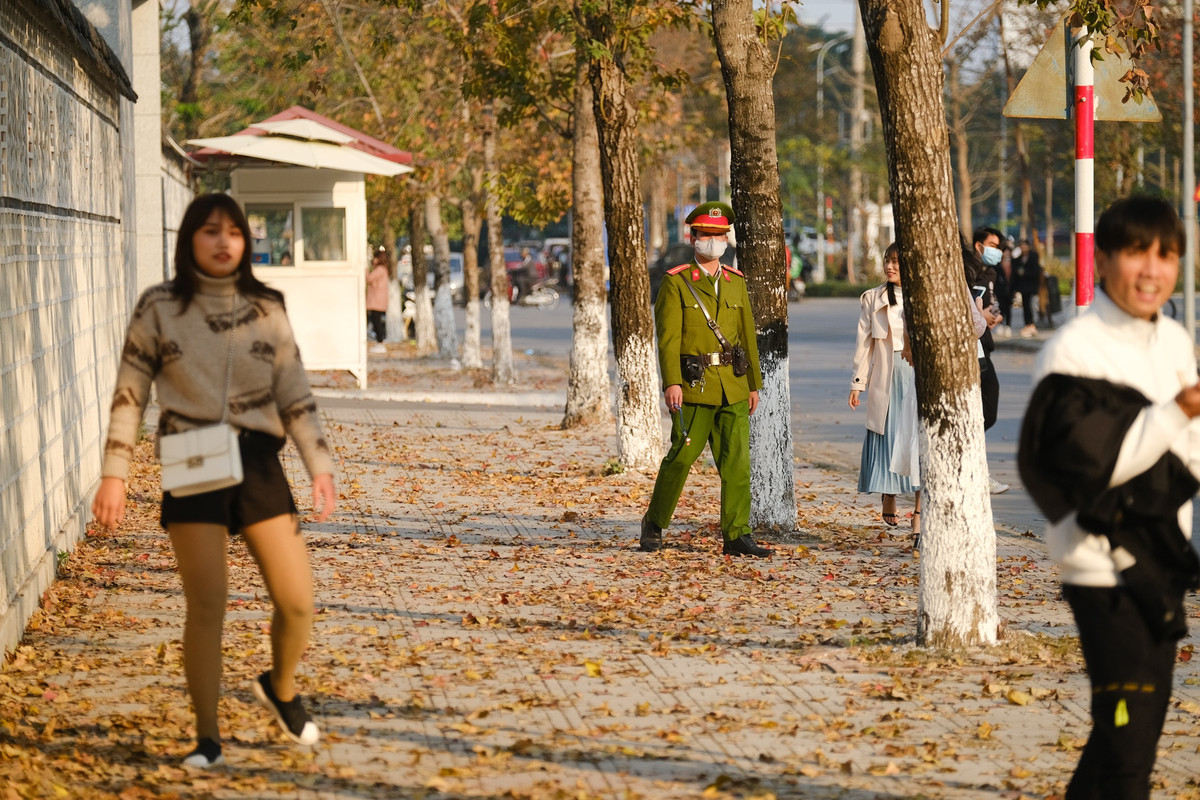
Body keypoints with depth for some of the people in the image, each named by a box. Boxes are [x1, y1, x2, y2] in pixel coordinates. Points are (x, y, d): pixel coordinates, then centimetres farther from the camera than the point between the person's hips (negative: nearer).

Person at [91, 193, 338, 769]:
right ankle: (206, 737, 10)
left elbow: (295, 396, 7)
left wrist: (321, 467, -1)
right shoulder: (159, 308, 1)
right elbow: (129, 396, 2)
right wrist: (114, 474, -4)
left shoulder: (266, 310, 6)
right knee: (207, 607, -5)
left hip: (257, 462, 2)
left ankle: (281, 688, 30)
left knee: (297, 601, -1)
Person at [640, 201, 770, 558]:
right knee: (680, 457, -1)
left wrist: (754, 385, 14)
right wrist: (671, 383, -20)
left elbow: (747, 336, 16)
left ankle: (736, 536, 1)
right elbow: (668, 337, -10)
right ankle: (654, 526, 17)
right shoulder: (676, 283, -2)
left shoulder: (736, 283, 13)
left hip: (733, 389, 4)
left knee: (737, 461, -2)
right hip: (693, 387, -4)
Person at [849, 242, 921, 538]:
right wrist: (857, 383, 4)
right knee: (889, 440, 3)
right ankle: (889, 503, 24)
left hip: (920, 377, -1)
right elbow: (864, 343, 8)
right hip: (886, 378, 1)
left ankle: (919, 513, -4)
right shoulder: (872, 299, 6)